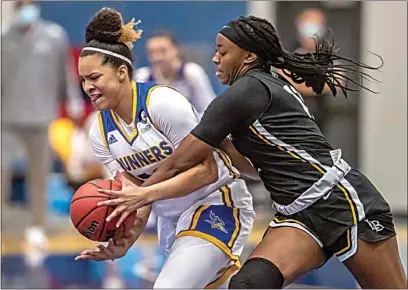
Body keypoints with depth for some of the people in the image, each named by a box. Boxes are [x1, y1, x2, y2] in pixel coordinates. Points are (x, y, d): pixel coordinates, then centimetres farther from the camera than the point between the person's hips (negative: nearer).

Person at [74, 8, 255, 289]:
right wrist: (128, 236, -24)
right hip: (171, 217, 8)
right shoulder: (101, 132, -1)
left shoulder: (162, 102, -22)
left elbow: (206, 170, -24)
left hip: (217, 203, -8)